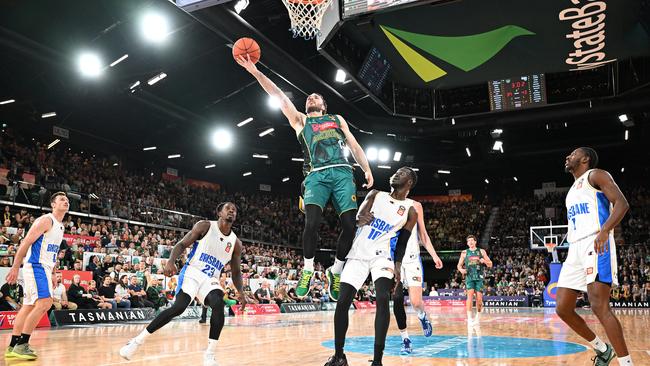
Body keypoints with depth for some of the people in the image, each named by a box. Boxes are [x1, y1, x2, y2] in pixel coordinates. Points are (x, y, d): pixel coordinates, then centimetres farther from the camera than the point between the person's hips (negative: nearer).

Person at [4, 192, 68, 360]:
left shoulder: (60, 226, 17)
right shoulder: (46, 220, -11)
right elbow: (26, 243, -16)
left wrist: (52, 273, 21)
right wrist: (15, 268, -20)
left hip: (45, 268, 9)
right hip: (35, 266, -9)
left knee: (28, 306, 10)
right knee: (44, 302, -18)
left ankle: (13, 346, 16)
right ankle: (21, 345, -13)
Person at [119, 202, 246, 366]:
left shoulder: (236, 243, 7)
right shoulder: (205, 226, -3)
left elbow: (236, 272, 13)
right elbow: (182, 244, -5)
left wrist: (241, 292, -3)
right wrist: (171, 261, -25)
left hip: (211, 279, 3)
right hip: (192, 272, -3)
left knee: (219, 305, -26)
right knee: (179, 307, -23)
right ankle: (138, 340, -9)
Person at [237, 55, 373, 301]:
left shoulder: (337, 119, 28)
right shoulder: (300, 120, 24)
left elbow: (354, 146, 22)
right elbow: (278, 95, 15)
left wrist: (367, 169, 7)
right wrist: (255, 71, 8)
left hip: (342, 173, 2)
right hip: (316, 175, -1)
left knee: (351, 225, -11)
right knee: (312, 222, -23)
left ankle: (336, 271, 10)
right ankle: (308, 269, -1)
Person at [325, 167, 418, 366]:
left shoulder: (410, 210, 4)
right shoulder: (376, 195, 9)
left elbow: (402, 244, 4)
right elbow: (356, 218, 0)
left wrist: (397, 270, -7)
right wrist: (360, 219, -24)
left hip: (382, 256, -2)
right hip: (358, 253, 2)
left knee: (383, 299, -26)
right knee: (342, 303, -3)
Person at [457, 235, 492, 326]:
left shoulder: (481, 251, 9)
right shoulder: (464, 253, 10)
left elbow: (490, 265, 9)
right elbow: (459, 265, 14)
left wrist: (484, 261, -13)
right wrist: (461, 269, -9)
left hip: (479, 277, 1)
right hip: (469, 277, -1)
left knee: (479, 297, -1)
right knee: (470, 294, -18)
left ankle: (478, 316, 20)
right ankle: (469, 318, -19)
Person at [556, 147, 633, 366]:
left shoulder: (596, 175, 4)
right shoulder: (572, 191, 29)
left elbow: (622, 204, -11)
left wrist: (604, 231, -26)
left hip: (596, 245, -8)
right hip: (575, 249, 9)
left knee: (599, 307, -19)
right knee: (563, 308, 3)